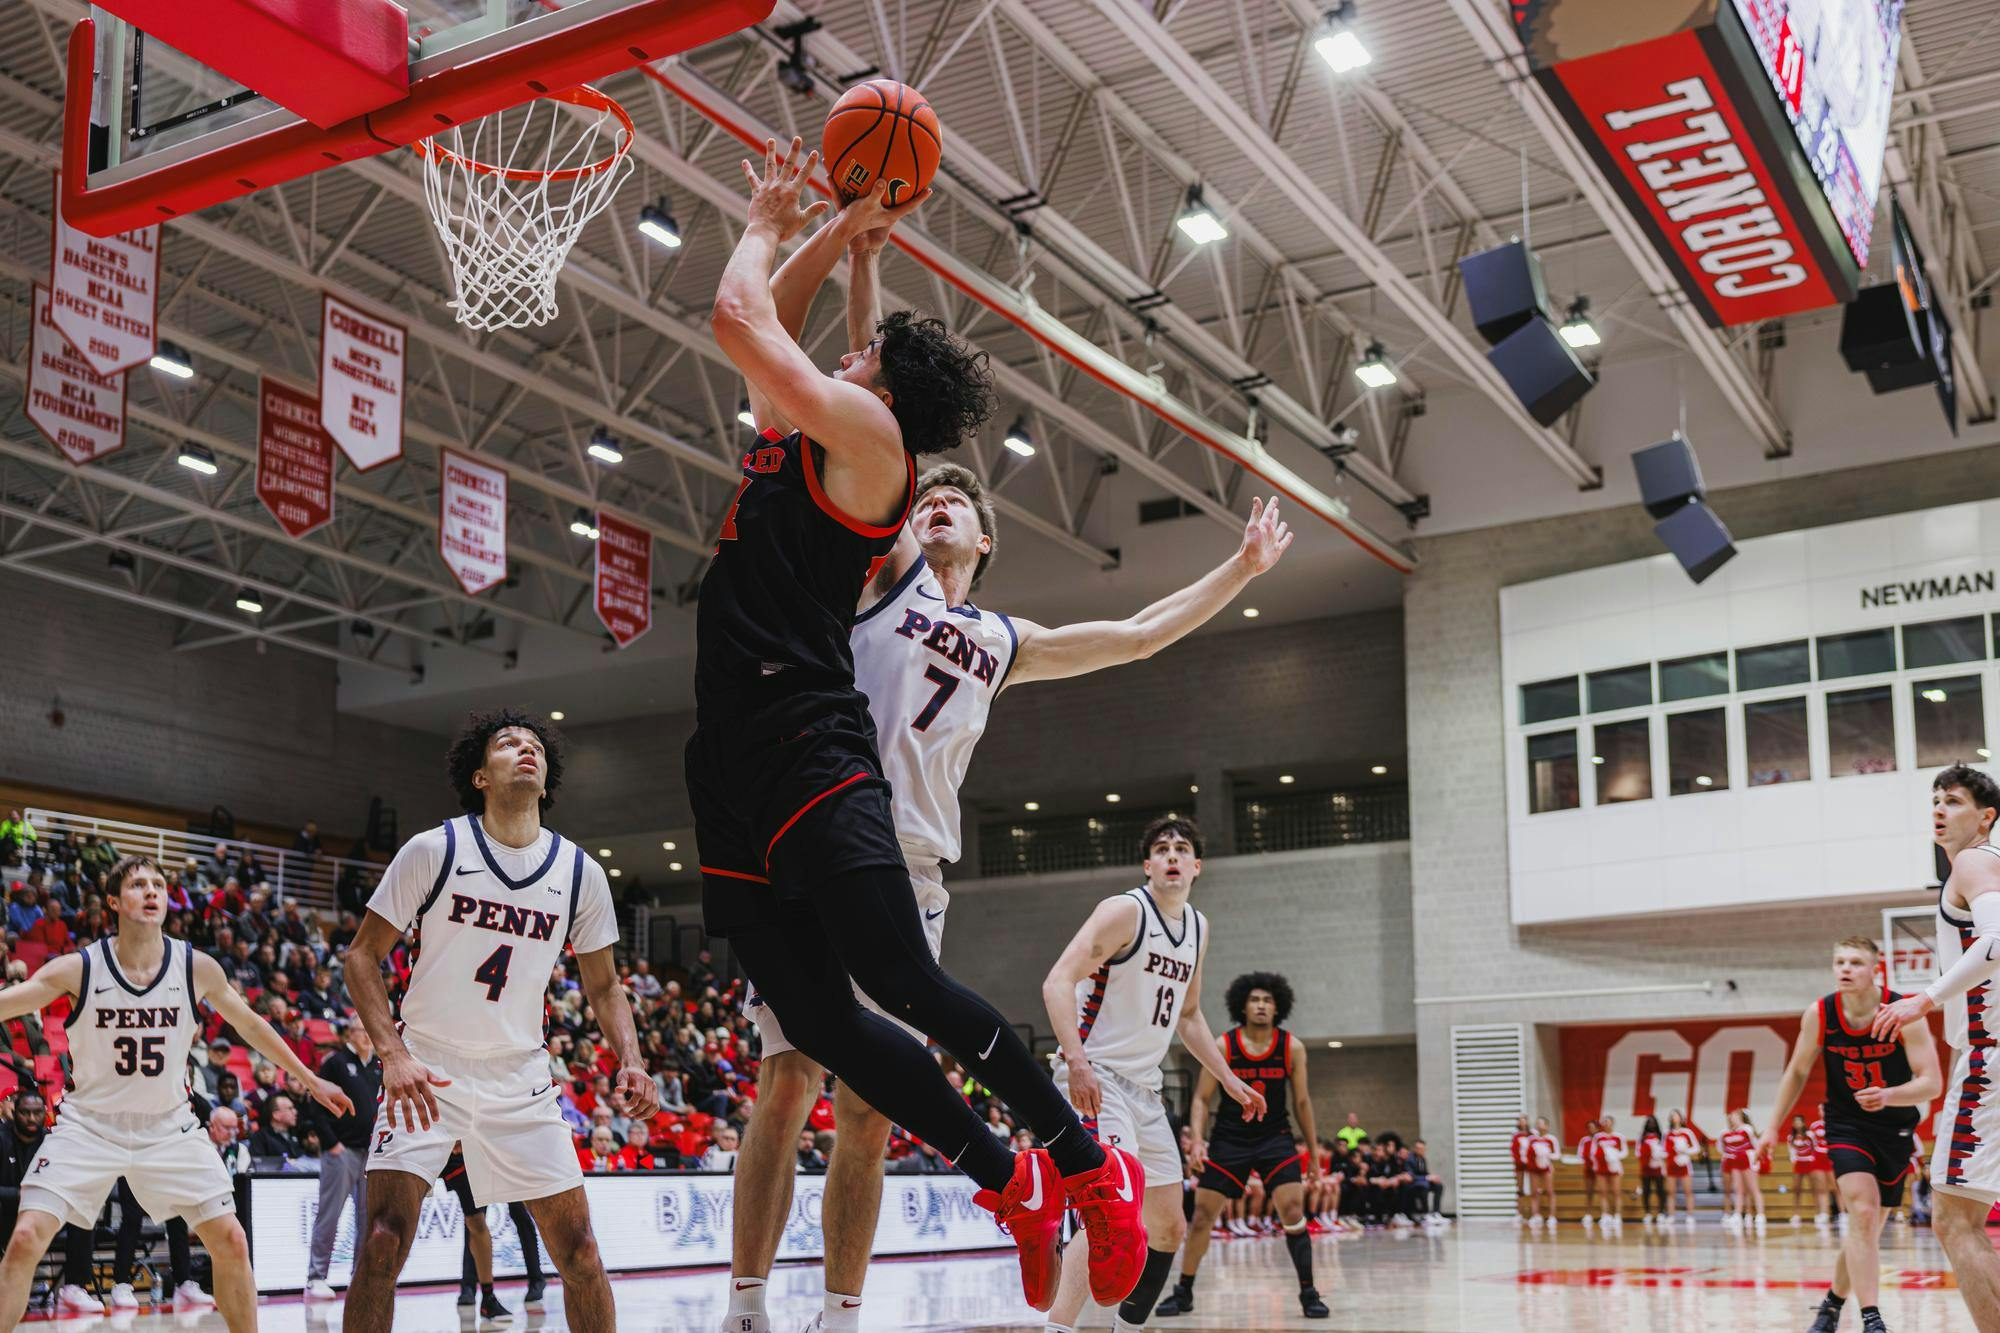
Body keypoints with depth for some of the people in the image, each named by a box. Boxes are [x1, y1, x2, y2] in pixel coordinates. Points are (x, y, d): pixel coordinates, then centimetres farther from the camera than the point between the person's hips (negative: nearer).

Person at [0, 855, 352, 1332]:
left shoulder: (197, 968, -7)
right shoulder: (78, 969, -13)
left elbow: (251, 1025, 7)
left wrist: (310, 1080, 12)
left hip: (168, 1128, 2)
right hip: (89, 1126, -2)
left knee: (231, 1243, -4)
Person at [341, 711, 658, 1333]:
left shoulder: (581, 873, -1)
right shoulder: (433, 850, -9)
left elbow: (603, 985, 10)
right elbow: (362, 956, -5)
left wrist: (631, 1061, -8)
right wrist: (392, 1053, -20)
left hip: (520, 1075, 3)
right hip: (427, 1070, -3)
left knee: (577, 1246, 1)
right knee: (384, 1240, -17)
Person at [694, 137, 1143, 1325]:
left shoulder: (868, 436, -1)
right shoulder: (802, 445, 23)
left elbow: (739, 319, -3)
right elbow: (756, 334, 36)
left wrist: (767, 230, 15)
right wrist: (808, 229, 33)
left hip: (811, 754, -9)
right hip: (737, 767, 9)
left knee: (903, 985, -15)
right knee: (817, 1020, 3)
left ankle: (1086, 1167, 0)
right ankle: (1010, 1184, 13)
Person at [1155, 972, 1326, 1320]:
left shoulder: (1292, 1048, -5)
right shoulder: (1222, 1047, -9)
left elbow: (1301, 1102, 4)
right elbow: (1201, 1098, -3)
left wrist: (1312, 1152, 7)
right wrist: (1198, 1139, -17)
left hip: (1275, 1137, 0)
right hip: (1229, 1138, 0)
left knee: (1293, 1212, -14)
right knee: (1202, 1215, 2)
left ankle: (1308, 1294, -3)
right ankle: (1183, 1293, 17)